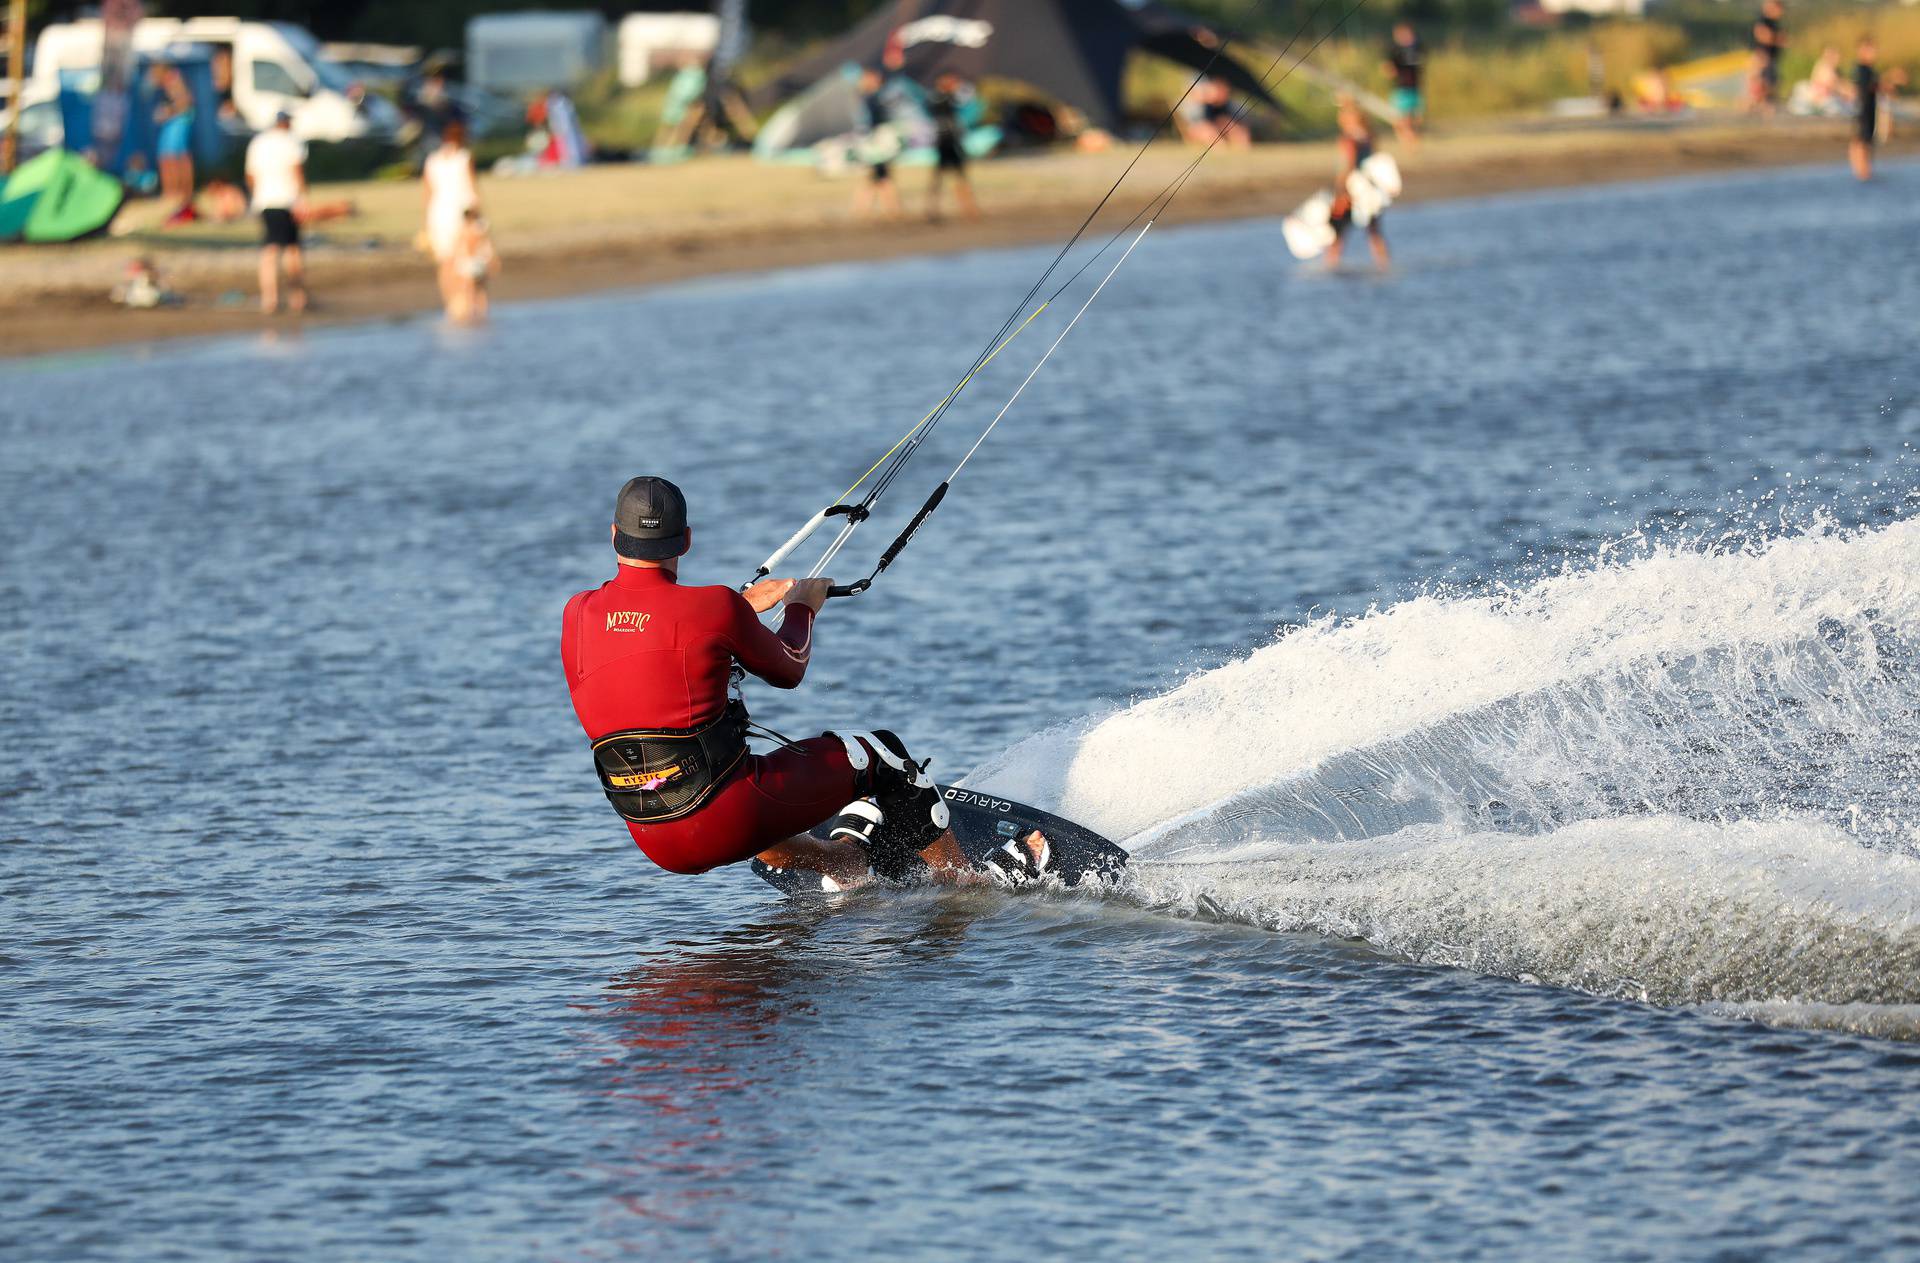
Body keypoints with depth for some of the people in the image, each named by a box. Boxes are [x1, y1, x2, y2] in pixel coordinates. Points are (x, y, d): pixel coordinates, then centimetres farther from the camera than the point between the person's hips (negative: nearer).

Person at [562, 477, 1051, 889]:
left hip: (654, 843, 5)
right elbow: (788, 670, 7)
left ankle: (842, 862, 37)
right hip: (729, 821, -5)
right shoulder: (714, 607, -11)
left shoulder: (576, 614, 1)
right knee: (882, 755, 16)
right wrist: (802, 607, 27)